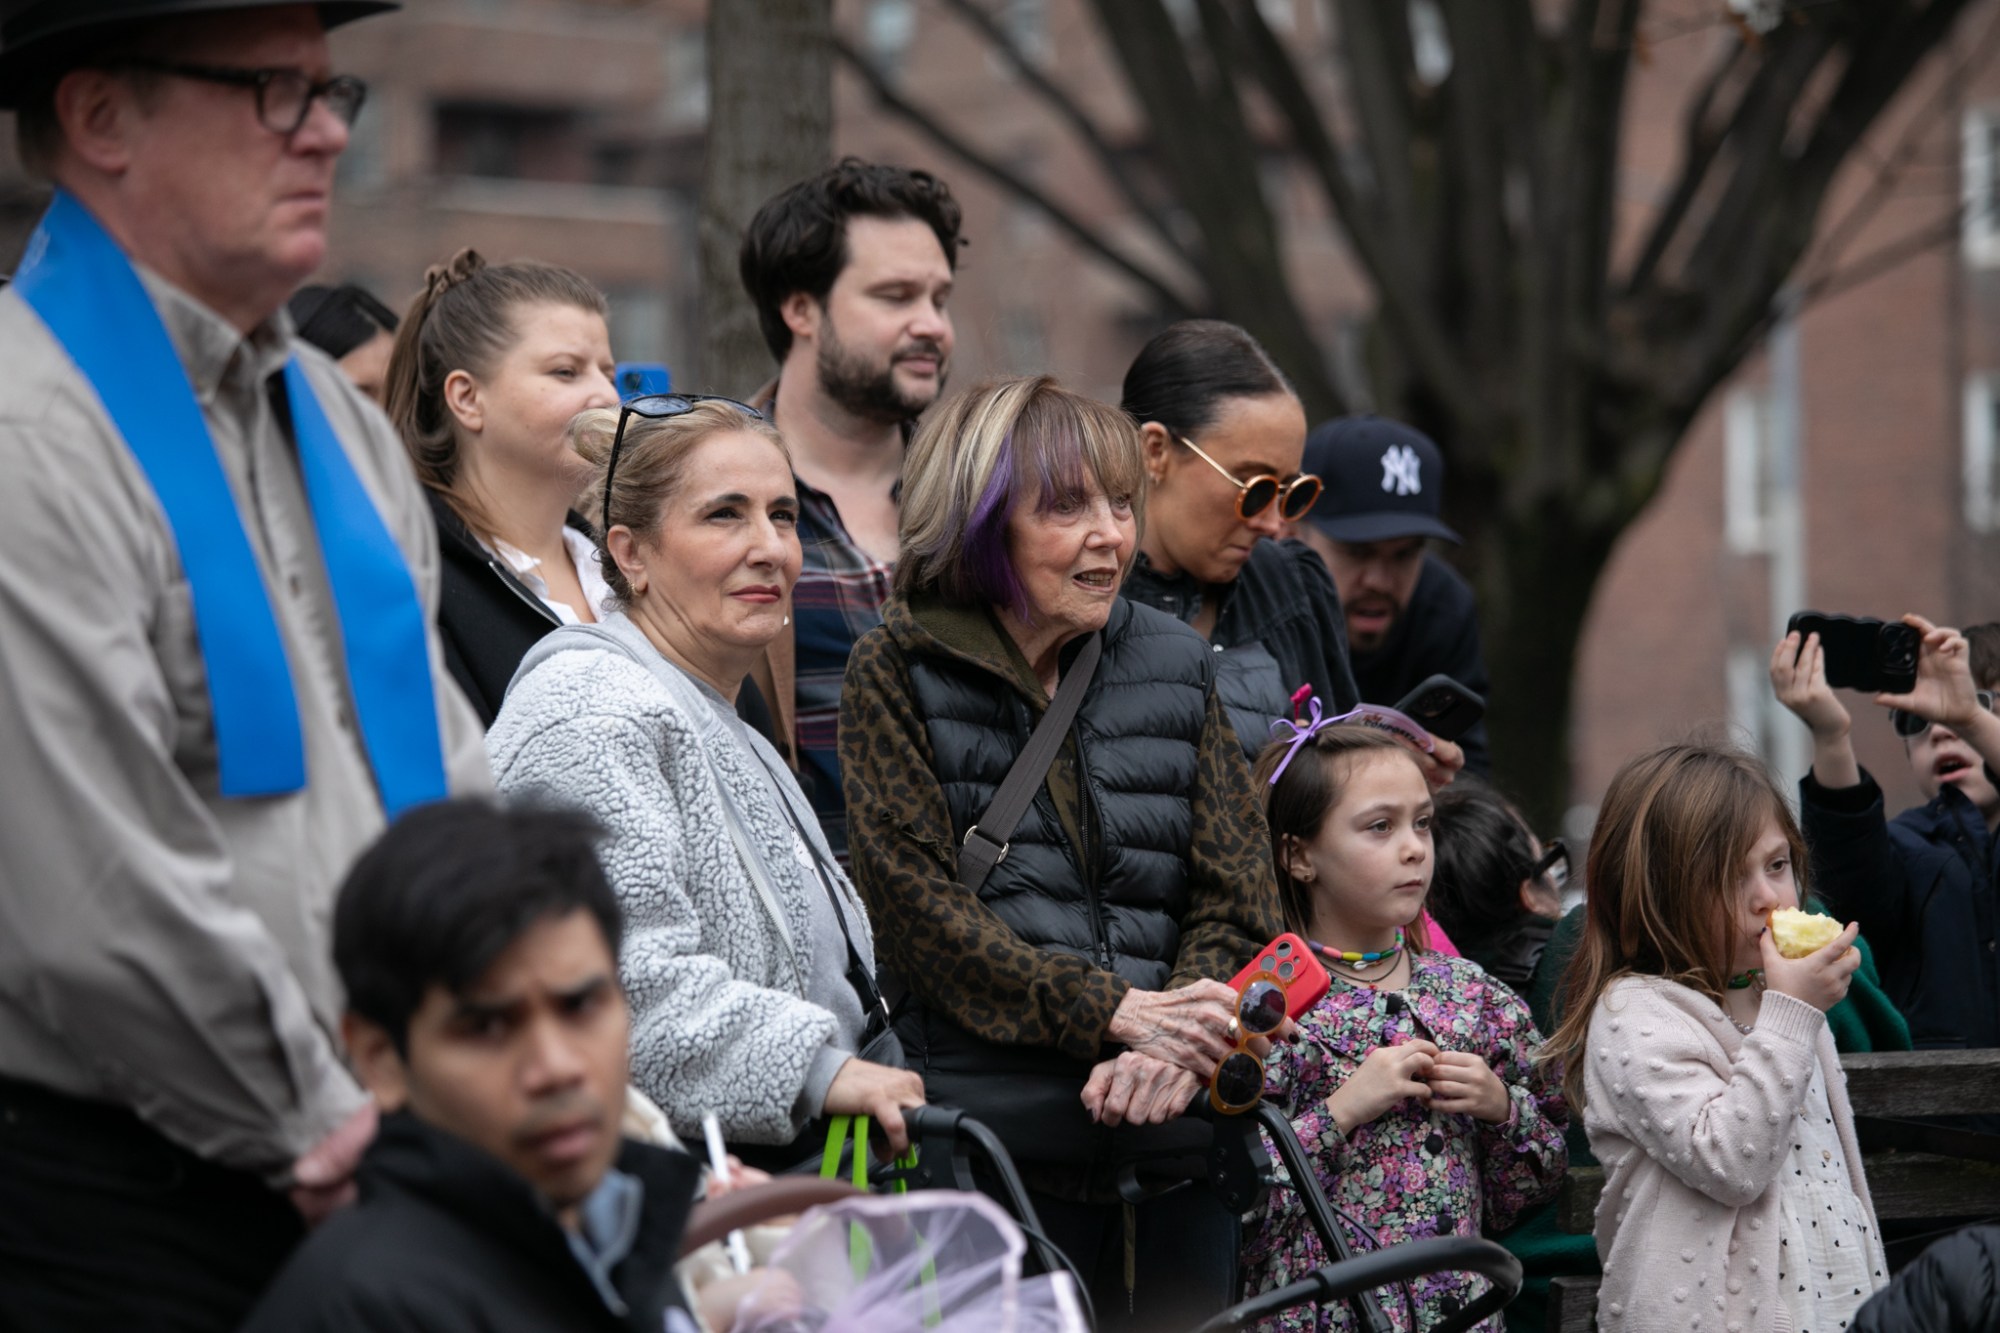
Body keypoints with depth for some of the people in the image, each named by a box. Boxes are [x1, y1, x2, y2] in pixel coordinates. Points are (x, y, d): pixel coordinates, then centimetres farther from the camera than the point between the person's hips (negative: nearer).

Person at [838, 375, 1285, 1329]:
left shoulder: (1173, 667, 13)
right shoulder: (897, 672, 2)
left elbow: (1236, 900, 8)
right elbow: (916, 902, -8)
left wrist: (1177, 1046, -12)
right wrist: (1111, 1011, -16)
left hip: (1174, 1129, 4)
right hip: (993, 1133, -4)